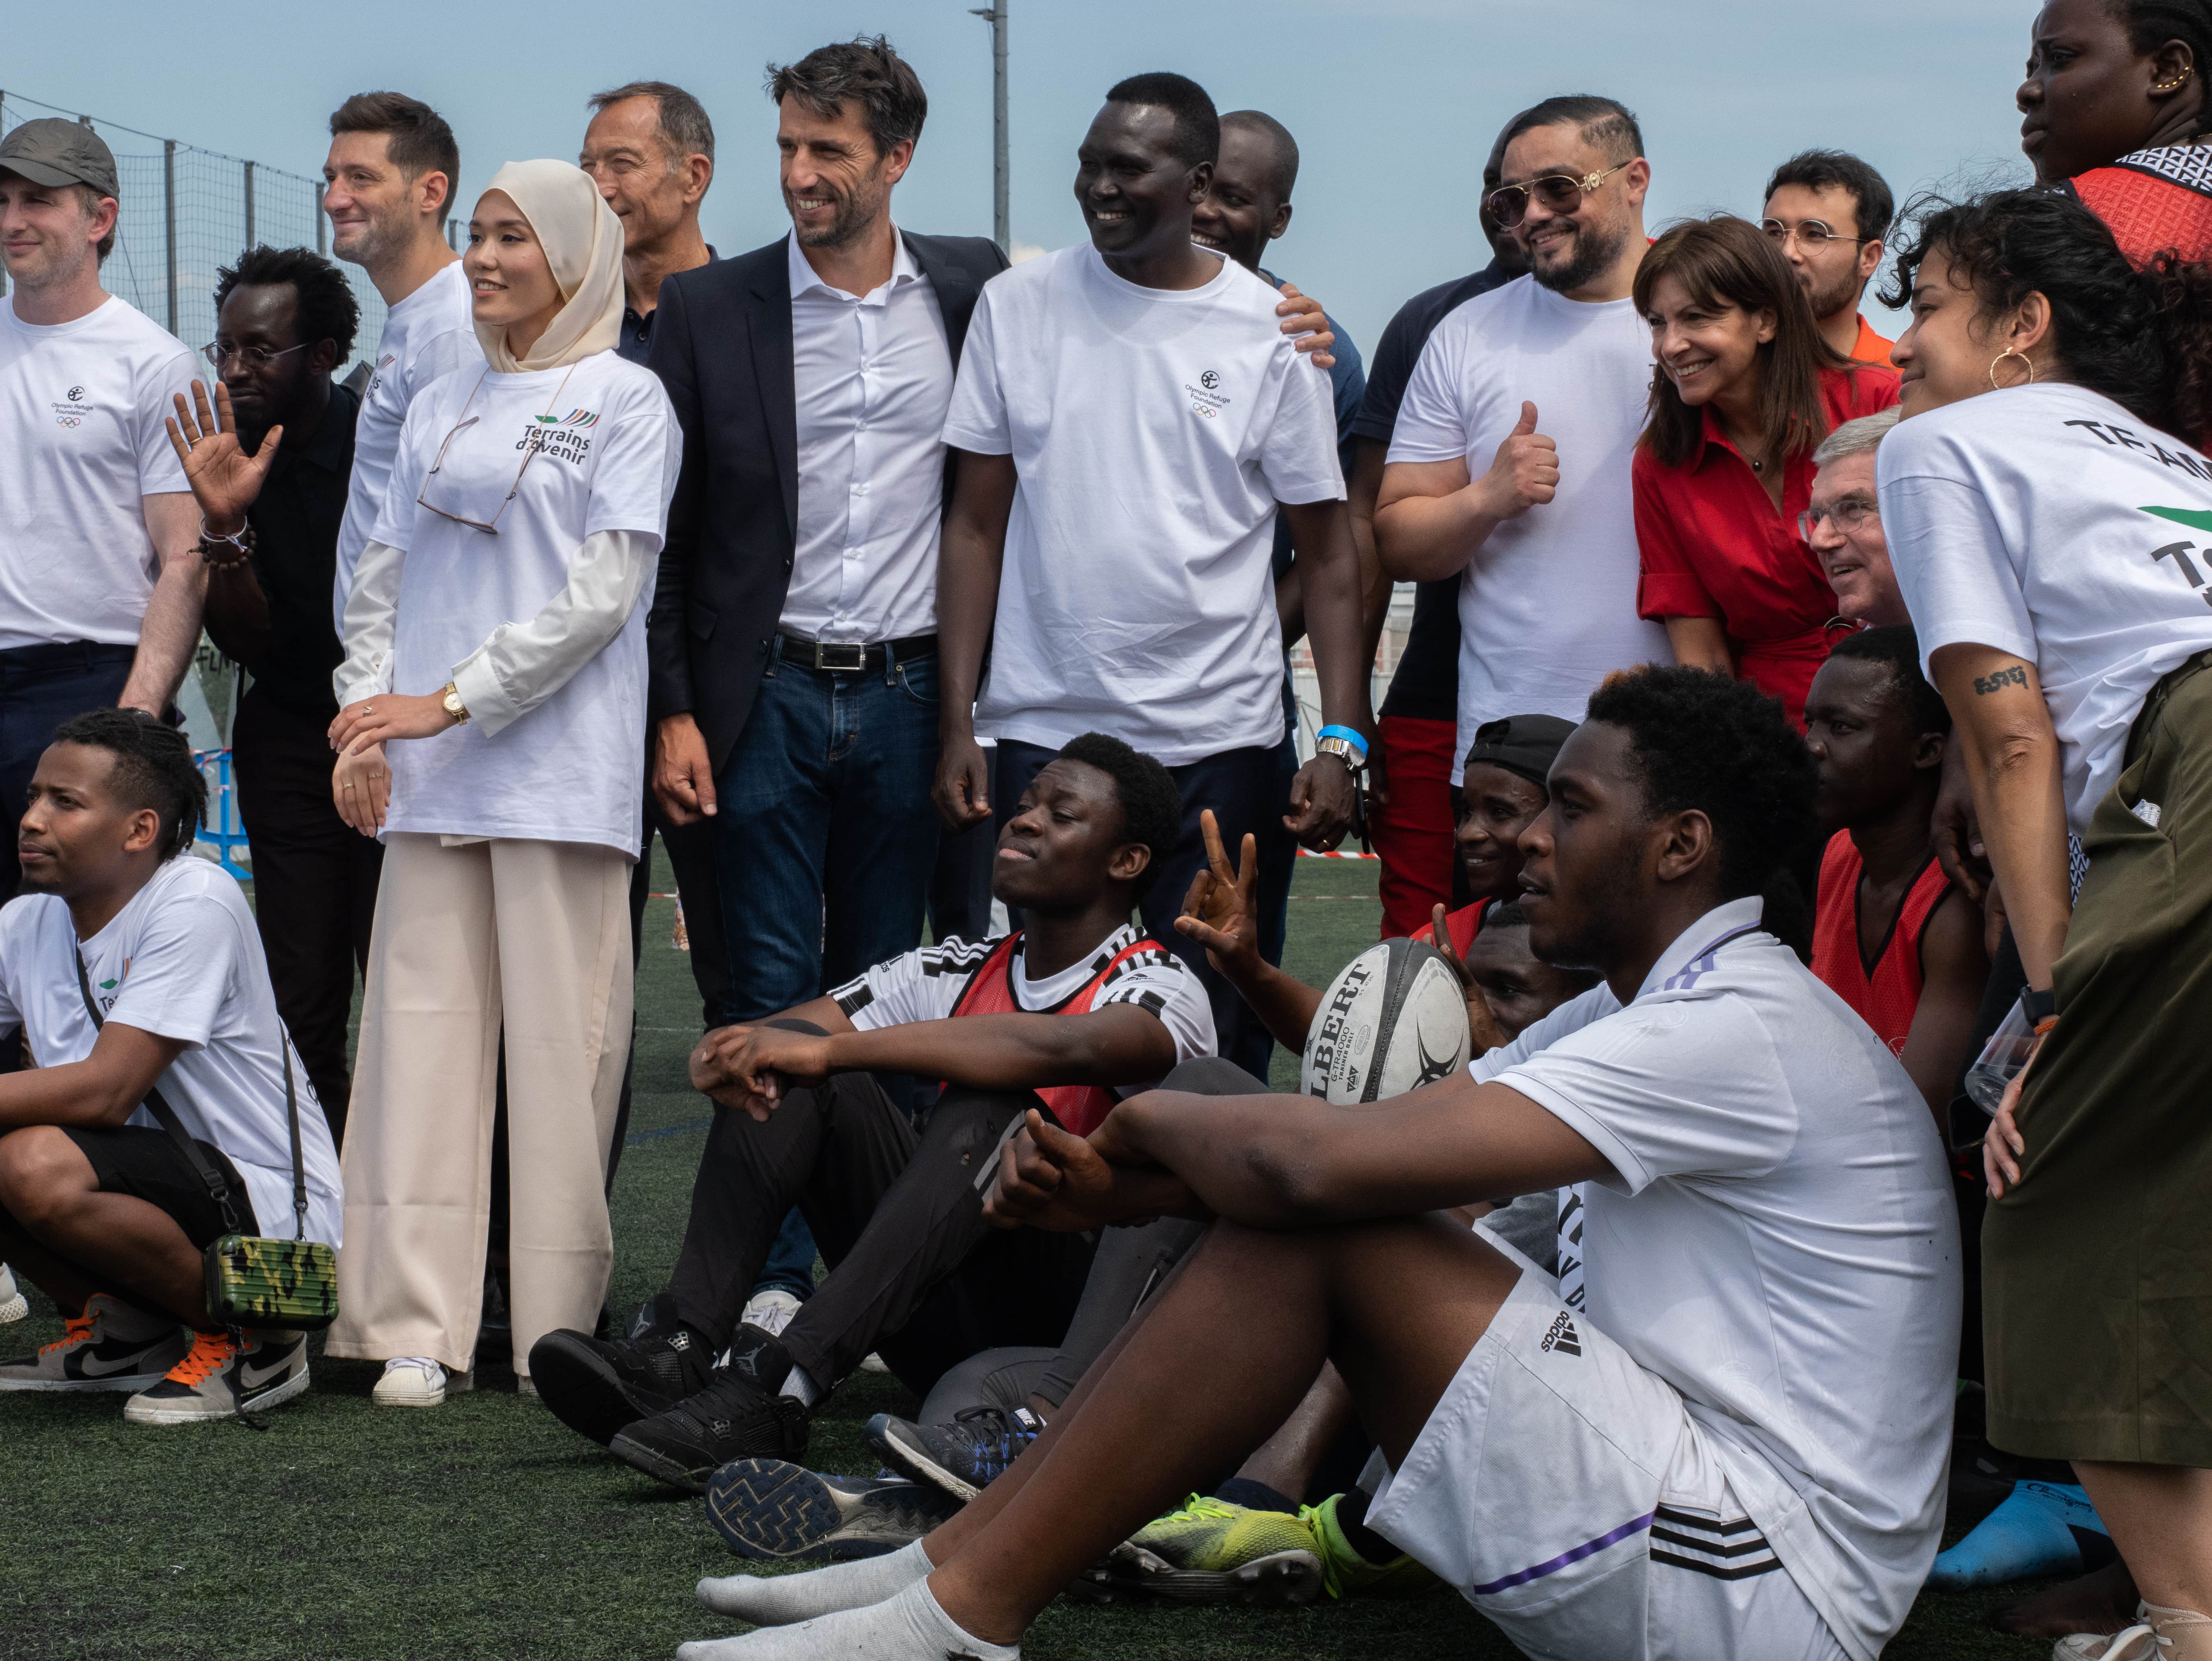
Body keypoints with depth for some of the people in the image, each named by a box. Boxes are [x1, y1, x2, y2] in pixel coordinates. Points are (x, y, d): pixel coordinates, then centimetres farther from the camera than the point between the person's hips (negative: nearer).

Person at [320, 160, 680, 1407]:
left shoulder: (625, 400, 2)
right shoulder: (442, 409, 19)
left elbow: (602, 595, -7)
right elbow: (384, 578, 18)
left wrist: (452, 701, -12)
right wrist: (365, 722, 2)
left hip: (558, 769, -5)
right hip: (427, 780, 5)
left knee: (561, 1043, -5)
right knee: (423, 1029, 0)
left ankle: (558, 1336, -1)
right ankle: (418, 1329, 0)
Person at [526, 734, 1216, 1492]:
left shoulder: (1162, 989, -5)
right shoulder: (959, 971, 14)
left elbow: (1065, 1049, -30)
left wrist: (831, 1050, -32)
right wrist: (727, 1057, -20)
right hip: (941, 1337, 6)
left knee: (986, 1108, -31)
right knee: (790, 1070, -9)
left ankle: (779, 1388, -44)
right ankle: (681, 1351, -28)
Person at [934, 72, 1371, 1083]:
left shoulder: (1270, 334, 0)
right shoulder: (1017, 306, 5)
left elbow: (1327, 553, 3)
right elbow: (977, 525, 7)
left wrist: (1342, 743, -6)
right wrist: (957, 722, 1)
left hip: (1216, 742, -1)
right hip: (1041, 729, 1)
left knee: (1210, 1034, 0)